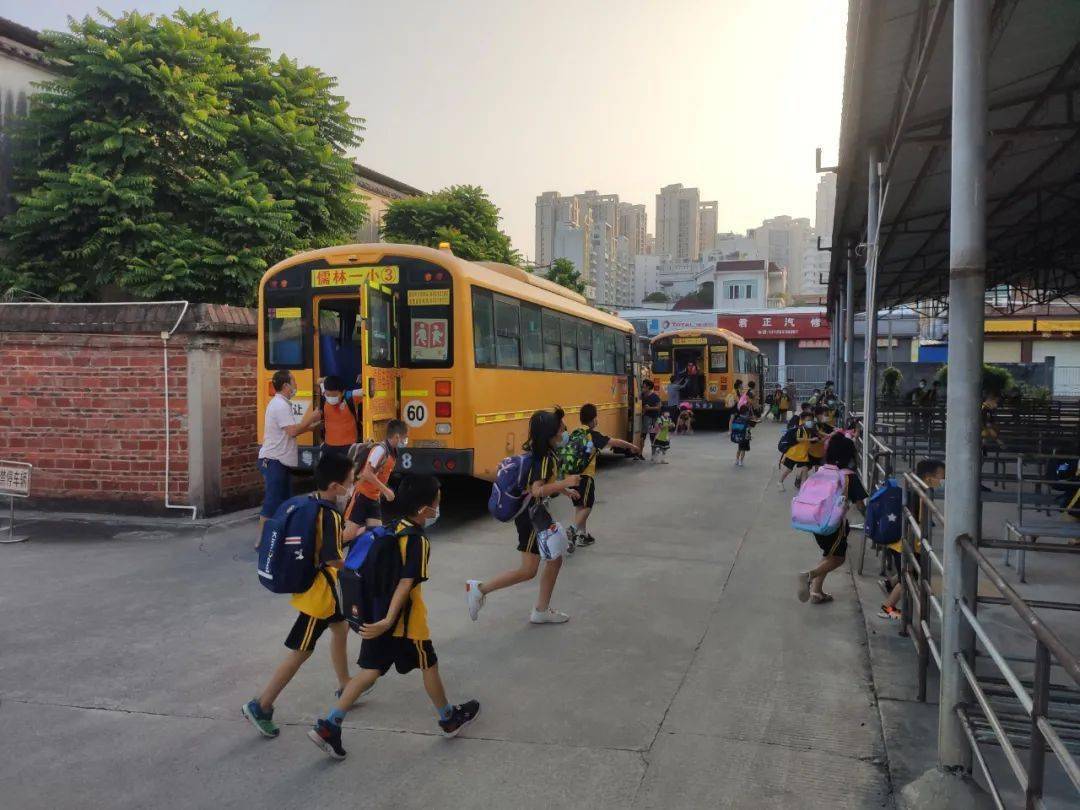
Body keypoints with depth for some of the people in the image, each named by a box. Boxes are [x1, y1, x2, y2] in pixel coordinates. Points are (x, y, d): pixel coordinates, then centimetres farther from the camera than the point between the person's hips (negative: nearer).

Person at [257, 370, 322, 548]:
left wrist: (310, 425, 11)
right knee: (271, 503, -6)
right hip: (274, 461, -10)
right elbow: (292, 431, -22)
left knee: (285, 500, 15)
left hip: (279, 461, 10)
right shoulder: (280, 405, -17)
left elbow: (290, 431, 17)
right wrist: (310, 419, -11)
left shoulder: (279, 403, 15)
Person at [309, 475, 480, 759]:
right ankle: (449, 719, 33)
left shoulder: (391, 528, 4)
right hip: (406, 621, -7)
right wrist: (389, 621, -30)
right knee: (429, 667, 13)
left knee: (371, 671, 11)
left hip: (376, 613, 7)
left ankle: (328, 725, 5)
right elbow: (406, 584, -26)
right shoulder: (419, 541, -21)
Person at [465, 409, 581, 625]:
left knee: (555, 560, 14)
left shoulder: (543, 452, 6)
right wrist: (565, 483, -28)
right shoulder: (544, 458, -22)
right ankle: (479, 589, 4)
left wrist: (563, 490, 20)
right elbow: (537, 490, -32)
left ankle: (541, 610, 24)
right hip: (531, 515, -10)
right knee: (528, 570, -3)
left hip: (538, 513, 10)